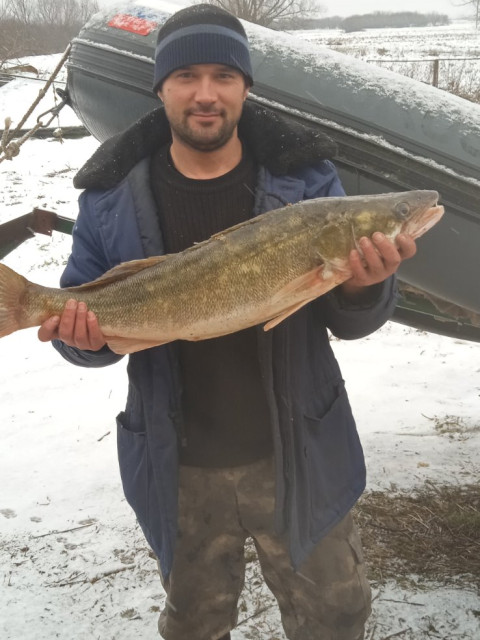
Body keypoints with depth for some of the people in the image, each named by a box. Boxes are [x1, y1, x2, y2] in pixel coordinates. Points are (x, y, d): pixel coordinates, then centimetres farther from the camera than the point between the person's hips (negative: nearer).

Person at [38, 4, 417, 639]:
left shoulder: (304, 175, -7)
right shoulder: (113, 194, -6)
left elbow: (350, 323, -4)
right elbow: (82, 314, 1)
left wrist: (362, 287, -27)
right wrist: (86, 337, -23)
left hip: (298, 458, 0)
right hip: (182, 469, 1)